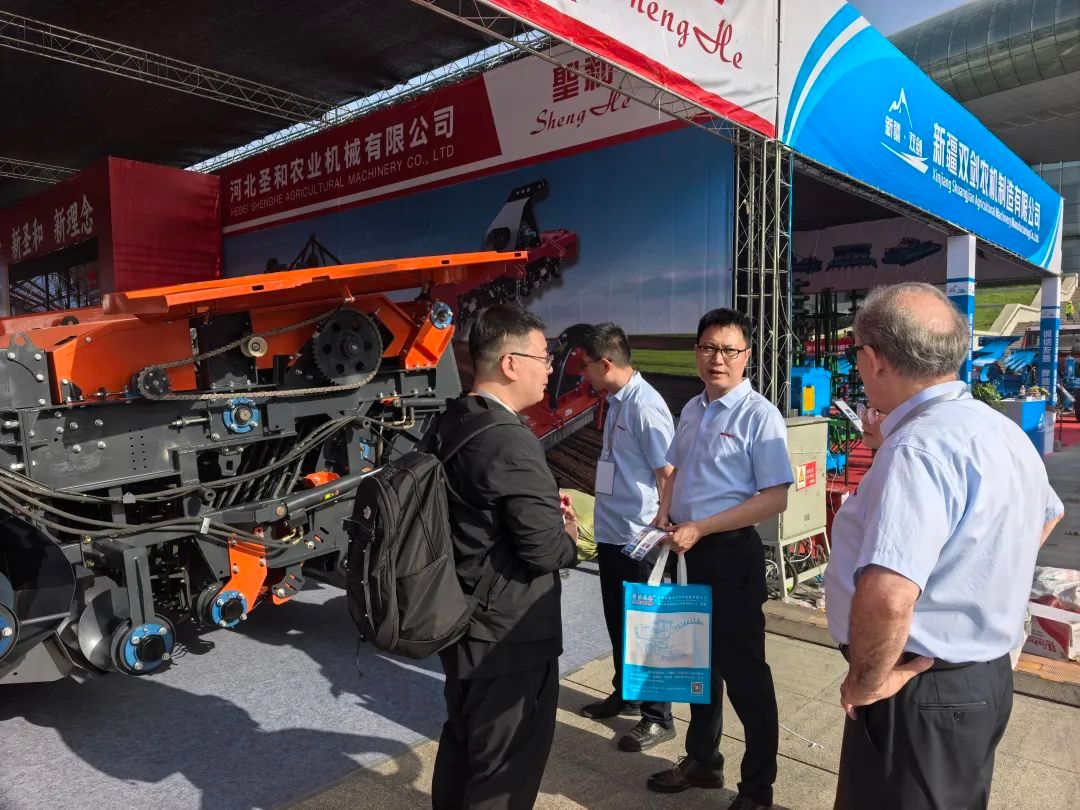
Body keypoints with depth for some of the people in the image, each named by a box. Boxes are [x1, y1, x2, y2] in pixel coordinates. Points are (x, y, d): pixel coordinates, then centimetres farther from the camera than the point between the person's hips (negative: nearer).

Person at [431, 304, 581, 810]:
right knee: (505, 765, 10)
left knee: (463, 741, 26)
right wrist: (567, 536, -3)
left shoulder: (449, 425, 3)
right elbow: (546, 551, -25)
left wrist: (542, 506, 4)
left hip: (462, 621, 9)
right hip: (509, 635, -9)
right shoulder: (510, 441, -26)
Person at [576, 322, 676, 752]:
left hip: (637, 538, -9)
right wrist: (605, 523, 16)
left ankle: (658, 716, 20)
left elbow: (669, 475, -18)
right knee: (617, 620, 20)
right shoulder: (616, 402, 8)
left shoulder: (645, 406, -19)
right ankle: (625, 693, 39)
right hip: (611, 532, 9)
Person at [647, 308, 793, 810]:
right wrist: (665, 512, 1)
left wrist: (699, 528, -22)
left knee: (742, 668, 6)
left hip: (732, 552, -7)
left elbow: (775, 498, -21)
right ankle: (702, 760, 41)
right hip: (691, 550, 8)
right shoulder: (691, 411, 7)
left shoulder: (759, 416, -16)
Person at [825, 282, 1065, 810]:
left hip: (921, 691, -9)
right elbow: (1046, 515, 26)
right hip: (983, 675, 9)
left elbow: (886, 598, -40)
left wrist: (867, 682, -21)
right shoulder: (1005, 431, 5)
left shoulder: (920, 446, -28)